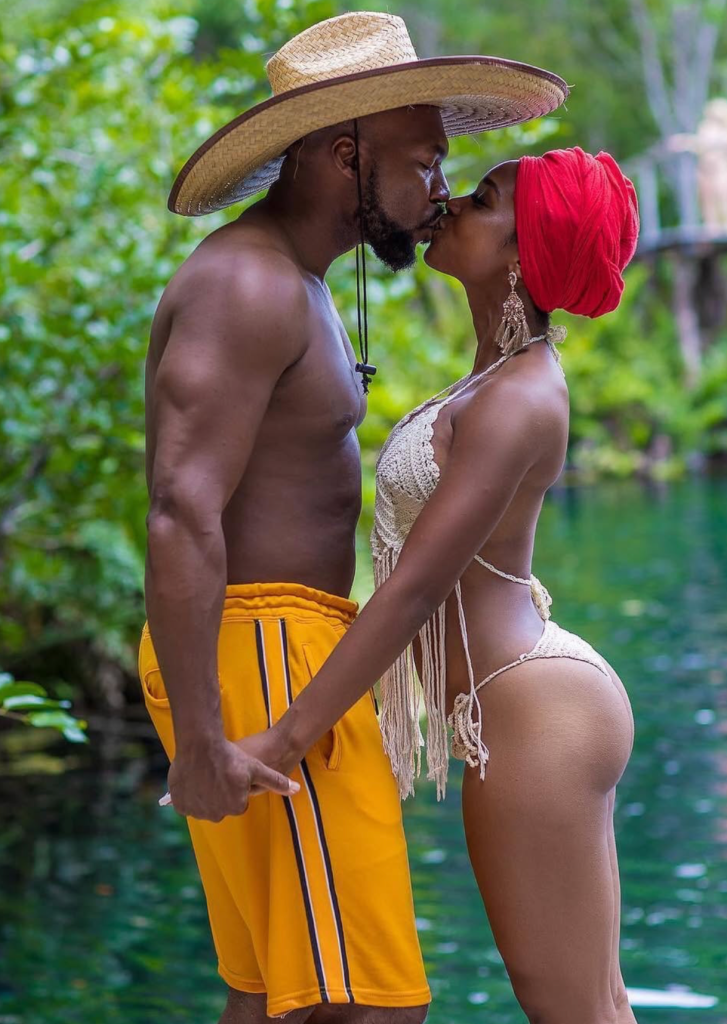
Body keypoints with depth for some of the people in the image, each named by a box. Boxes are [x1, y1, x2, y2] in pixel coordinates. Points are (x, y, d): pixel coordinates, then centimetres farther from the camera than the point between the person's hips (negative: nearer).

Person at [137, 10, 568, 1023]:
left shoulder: (287, 286, 18)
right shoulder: (250, 285, -15)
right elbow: (180, 515, -24)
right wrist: (202, 741, -27)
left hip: (278, 665, 10)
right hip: (262, 665, -10)